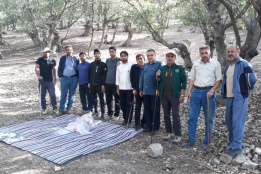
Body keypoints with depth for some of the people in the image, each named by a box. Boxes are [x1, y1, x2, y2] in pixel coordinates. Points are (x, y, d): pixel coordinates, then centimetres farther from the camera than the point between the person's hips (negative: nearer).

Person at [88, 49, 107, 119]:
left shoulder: (103, 64, -1)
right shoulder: (92, 64, 14)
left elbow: (105, 75, -6)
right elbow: (89, 73, 17)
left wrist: (103, 84, -13)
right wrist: (89, 82, 9)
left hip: (99, 84, -5)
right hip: (92, 84, 5)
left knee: (101, 99, -2)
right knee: (93, 98, 9)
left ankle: (102, 113, 3)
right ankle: (96, 112, 20)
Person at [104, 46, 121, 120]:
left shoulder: (119, 60, -3)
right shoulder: (107, 60, 13)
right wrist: (104, 83, 15)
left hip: (115, 83, -5)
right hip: (107, 83, 5)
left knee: (117, 100, 4)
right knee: (108, 100, 10)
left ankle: (116, 114, 13)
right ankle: (109, 113, 22)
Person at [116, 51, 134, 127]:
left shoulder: (131, 65, -3)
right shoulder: (119, 66, 12)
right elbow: (117, 77, 13)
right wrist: (117, 88, 9)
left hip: (129, 88, -4)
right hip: (121, 88, 5)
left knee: (129, 105, -2)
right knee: (122, 104, 10)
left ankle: (129, 121, 3)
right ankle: (125, 119, 24)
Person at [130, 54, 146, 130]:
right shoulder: (134, 67, 1)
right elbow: (132, 78, 2)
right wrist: (134, 88, -3)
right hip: (138, 90, 0)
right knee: (138, 107, 4)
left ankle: (143, 122, 21)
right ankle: (137, 124, 10)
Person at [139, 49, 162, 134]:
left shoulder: (158, 64, -2)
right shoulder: (145, 65, 15)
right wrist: (141, 89, 16)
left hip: (154, 92, -6)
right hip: (146, 91, 6)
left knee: (155, 110, 1)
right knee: (147, 110, 10)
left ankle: (155, 128, 11)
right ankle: (149, 126, 21)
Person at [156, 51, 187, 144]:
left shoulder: (179, 68, 1)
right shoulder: (162, 68, 13)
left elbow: (184, 81, -3)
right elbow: (159, 81, 16)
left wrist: (182, 95, -10)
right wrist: (157, 77, -7)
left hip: (174, 95, -4)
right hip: (164, 95, 5)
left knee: (175, 115, -4)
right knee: (166, 115, 10)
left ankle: (178, 135, 3)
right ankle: (169, 133, 22)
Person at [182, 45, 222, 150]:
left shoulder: (215, 64, 1)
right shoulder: (196, 63, 11)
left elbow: (219, 79, -2)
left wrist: (211, 91, -14)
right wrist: (189, 91, 4)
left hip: (208, 92, -3)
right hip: (196, 91, 3)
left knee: (209, 119, 3)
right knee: (192, 117, 4)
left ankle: (207, 142, 14)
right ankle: (191, 140, 14)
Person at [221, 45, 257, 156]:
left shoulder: (244, 65, -11)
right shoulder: (228, 66, 16)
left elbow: (252, 79, -14)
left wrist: (246, 89, 1)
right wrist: (223, 93, 19)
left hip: (240, 97, -8)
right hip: (229, 97, 8)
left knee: (237, 122, -9)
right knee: (229, 121, 13)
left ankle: (236, 147, -6)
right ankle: (232, 142, 26)